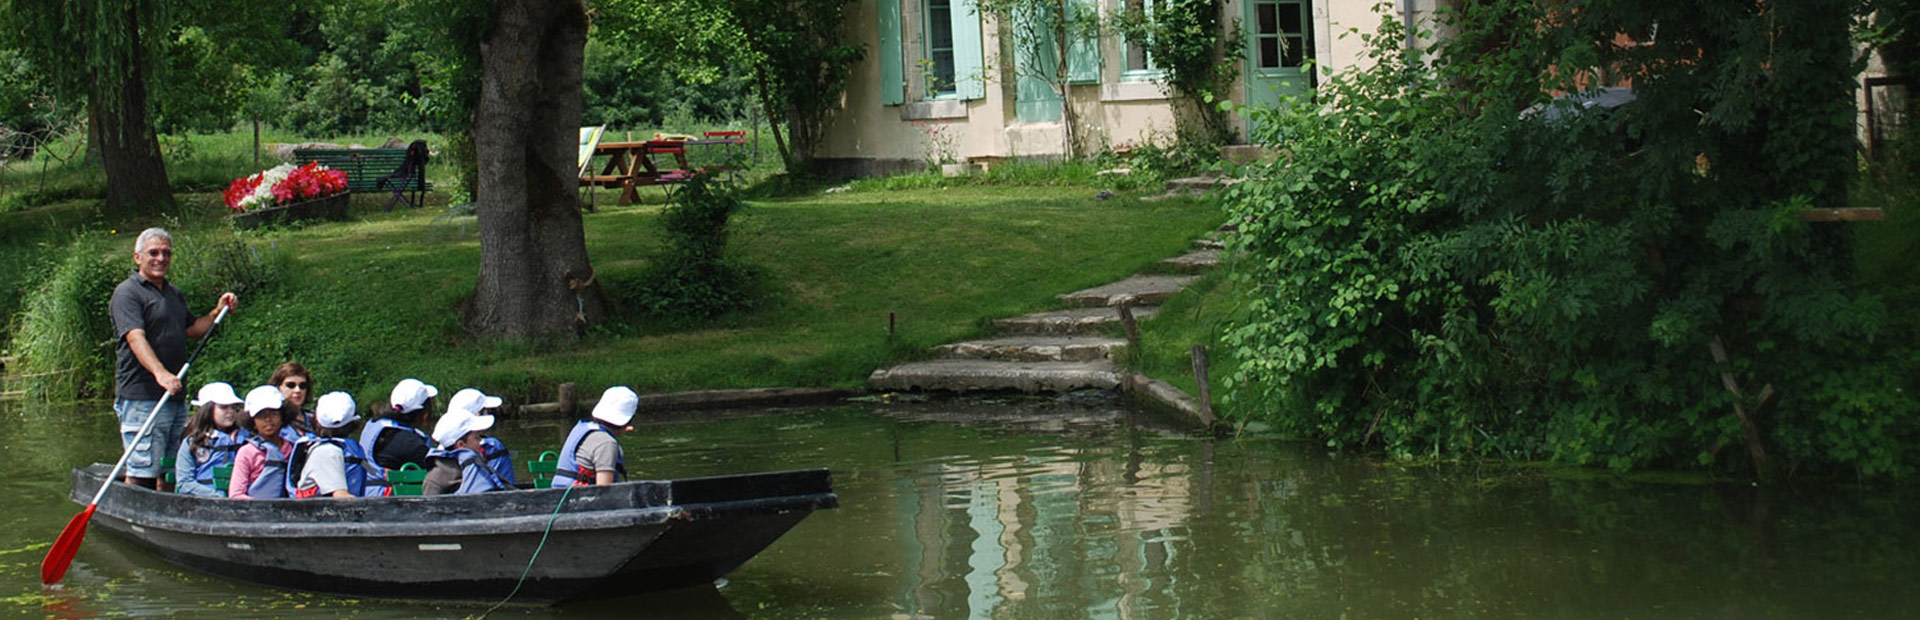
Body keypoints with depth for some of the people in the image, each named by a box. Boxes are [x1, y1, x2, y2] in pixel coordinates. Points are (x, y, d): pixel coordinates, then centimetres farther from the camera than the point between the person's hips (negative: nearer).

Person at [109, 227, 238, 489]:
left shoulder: (174, 293, 20)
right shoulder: (127, 293, -8)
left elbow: (192, 330, 30)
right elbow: (135, 337, -21)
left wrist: (217, 312, 13)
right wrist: (160, 372, -36)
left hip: (175, 397, 8)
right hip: (142, 398, -8)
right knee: (143, 471, -10)